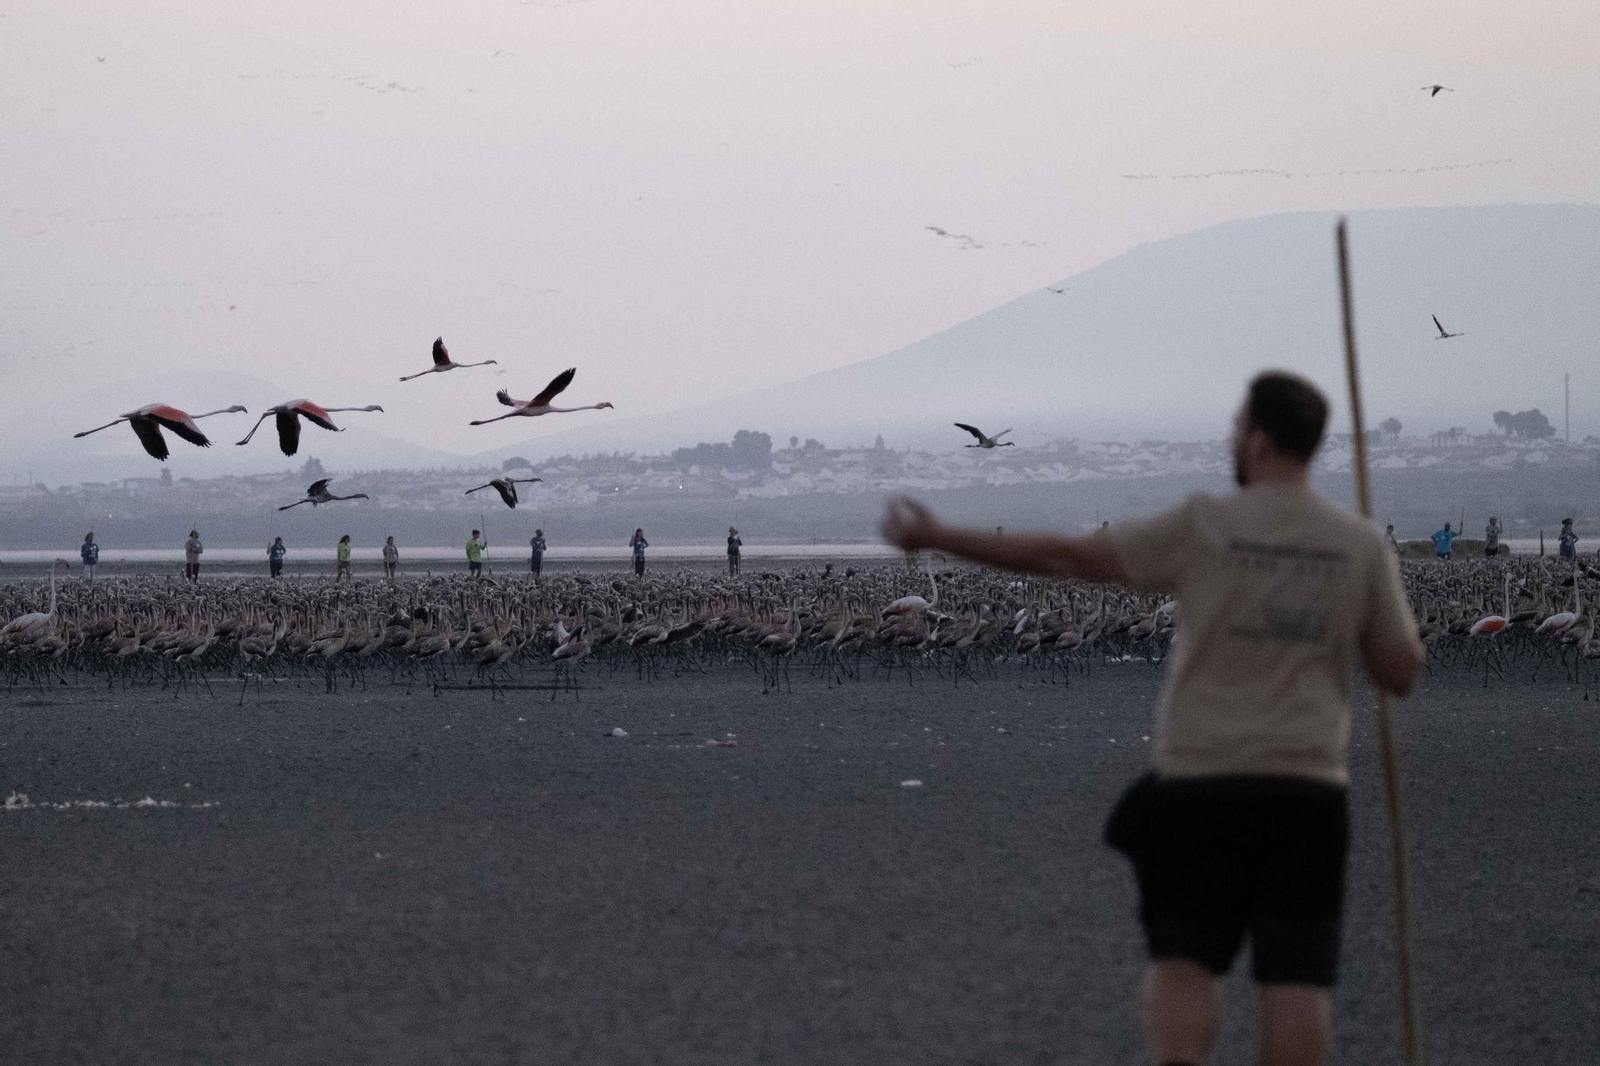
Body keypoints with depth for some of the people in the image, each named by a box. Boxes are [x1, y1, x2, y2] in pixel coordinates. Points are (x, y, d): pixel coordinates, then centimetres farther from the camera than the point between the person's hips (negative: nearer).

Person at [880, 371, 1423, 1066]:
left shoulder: (1202, 527, -4)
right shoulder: (1362, 546, 3)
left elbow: (1064, 557, -1)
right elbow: (1400, 672, 5)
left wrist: (937, 537, 7)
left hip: (1202, 779, -2)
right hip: (1309, 787, 2)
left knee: (1181, 958, 4)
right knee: (1297, 972, 1)